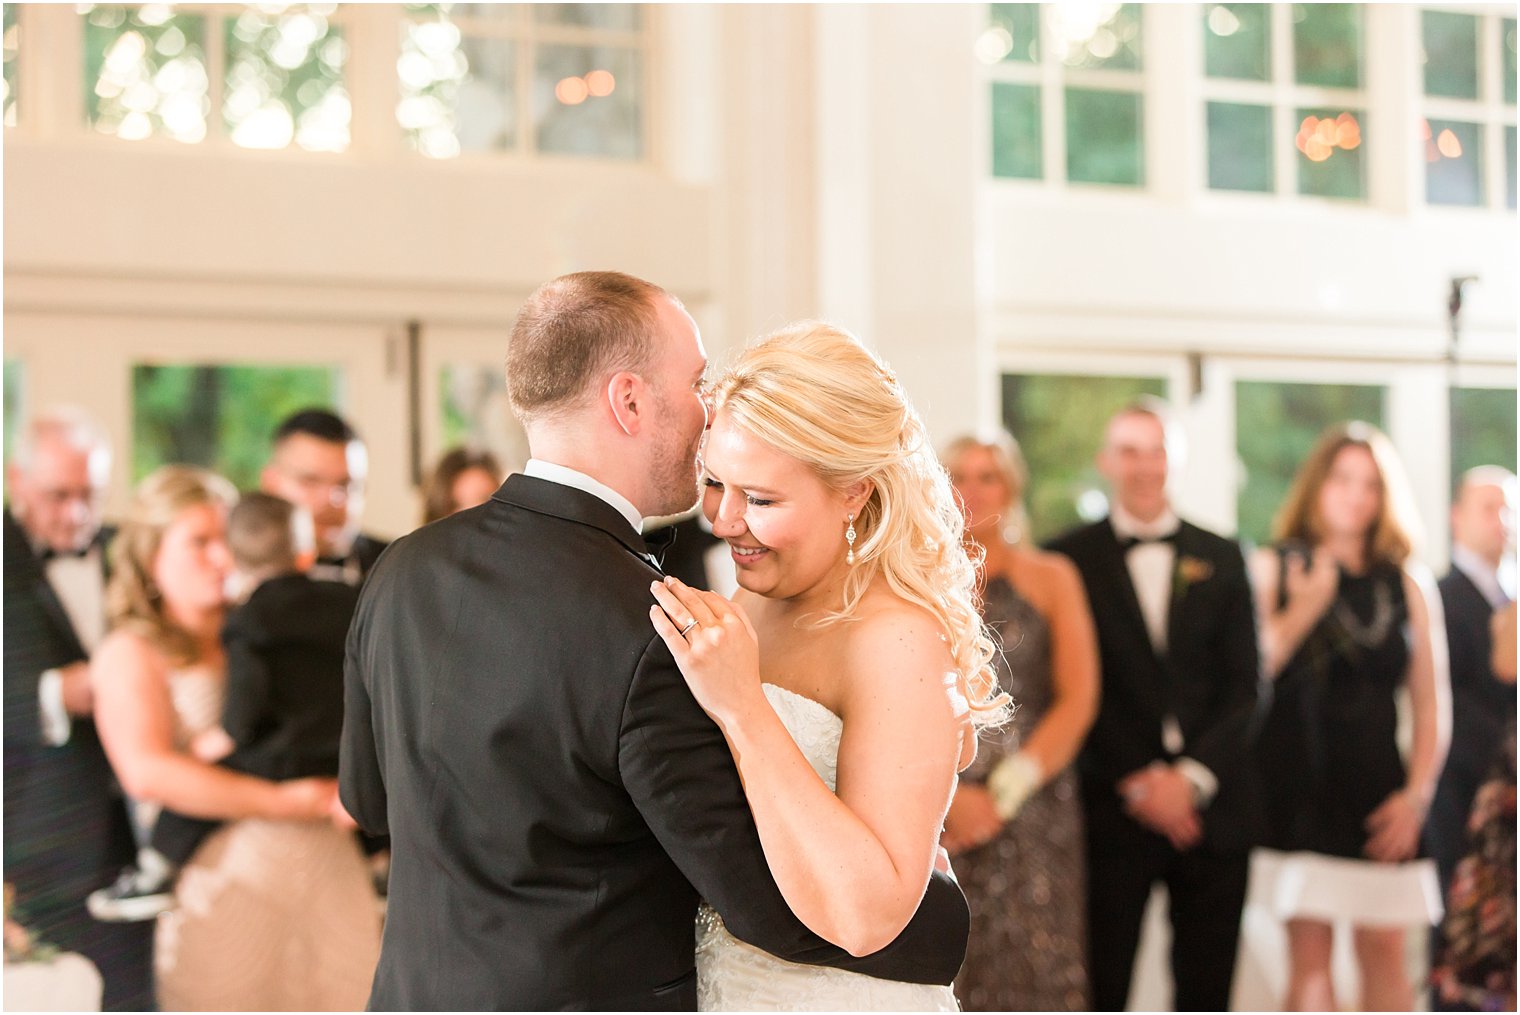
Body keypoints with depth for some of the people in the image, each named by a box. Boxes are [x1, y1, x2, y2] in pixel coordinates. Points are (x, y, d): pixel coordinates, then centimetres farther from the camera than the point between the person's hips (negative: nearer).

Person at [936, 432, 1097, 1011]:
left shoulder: (1051, 578, 11)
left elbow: (1077, 701, 3)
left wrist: (1004, 792, -6)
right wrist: (945, 793, -10)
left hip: (1032, 807, 0)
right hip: (932, 811, 0)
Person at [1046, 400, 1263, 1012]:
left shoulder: (1222, 559, 11)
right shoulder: (1071, 559, 3)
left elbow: (1244, 685, 5)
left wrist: (1192, 776, -8)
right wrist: (1136, 784, -11)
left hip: (1212, 806, 3)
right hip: (1112, 807, -2)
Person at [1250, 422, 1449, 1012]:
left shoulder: (1405, 589, 9)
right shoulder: (1273, 569, 3)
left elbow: (1430, 707, 10)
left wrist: (1415, 795, 1)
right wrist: (1302, 611, -14)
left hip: (1379, 793, 3)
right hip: (1299, 784, -3)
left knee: (1384, 952, 4)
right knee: (1309, 953, -4)